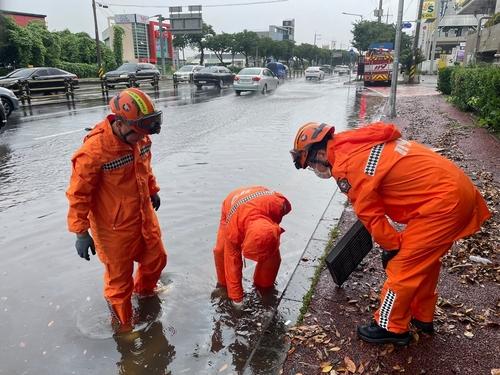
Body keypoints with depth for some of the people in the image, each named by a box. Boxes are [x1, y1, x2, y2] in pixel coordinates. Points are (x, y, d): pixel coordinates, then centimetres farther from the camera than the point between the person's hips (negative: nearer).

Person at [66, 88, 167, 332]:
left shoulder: (139, 137, -8)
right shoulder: (94, 150, -28)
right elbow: (79, 194, -19)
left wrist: (153, 191, 22)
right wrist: (81, 233, -15)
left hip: (144, 217, 7)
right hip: (115, 228, -7)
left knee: (156, 259, 25)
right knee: (120, 279, 12)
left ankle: (144, 290, 57)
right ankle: (123, 325, 38)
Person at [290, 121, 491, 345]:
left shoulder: (345, 167, -16)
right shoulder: (355, 143, 10)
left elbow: (370, 213, -10)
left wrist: (391, 246, 4)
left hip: (442, 201, -9)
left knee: (403, 264, 2)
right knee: (425, 260, 21)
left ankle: (390, 327, 19)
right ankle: (422, 318, 38)